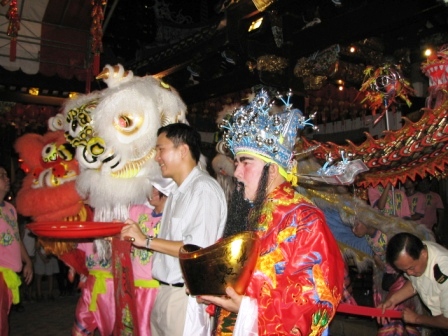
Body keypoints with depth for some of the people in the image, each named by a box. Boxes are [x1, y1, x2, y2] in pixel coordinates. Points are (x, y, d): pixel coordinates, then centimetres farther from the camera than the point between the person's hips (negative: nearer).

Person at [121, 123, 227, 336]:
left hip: (188, 296, -9)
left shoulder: (204, 189, -14)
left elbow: (199, 249, -22)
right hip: (165, 292, 9)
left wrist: (147, 241, -17)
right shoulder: (178, 193, 17)